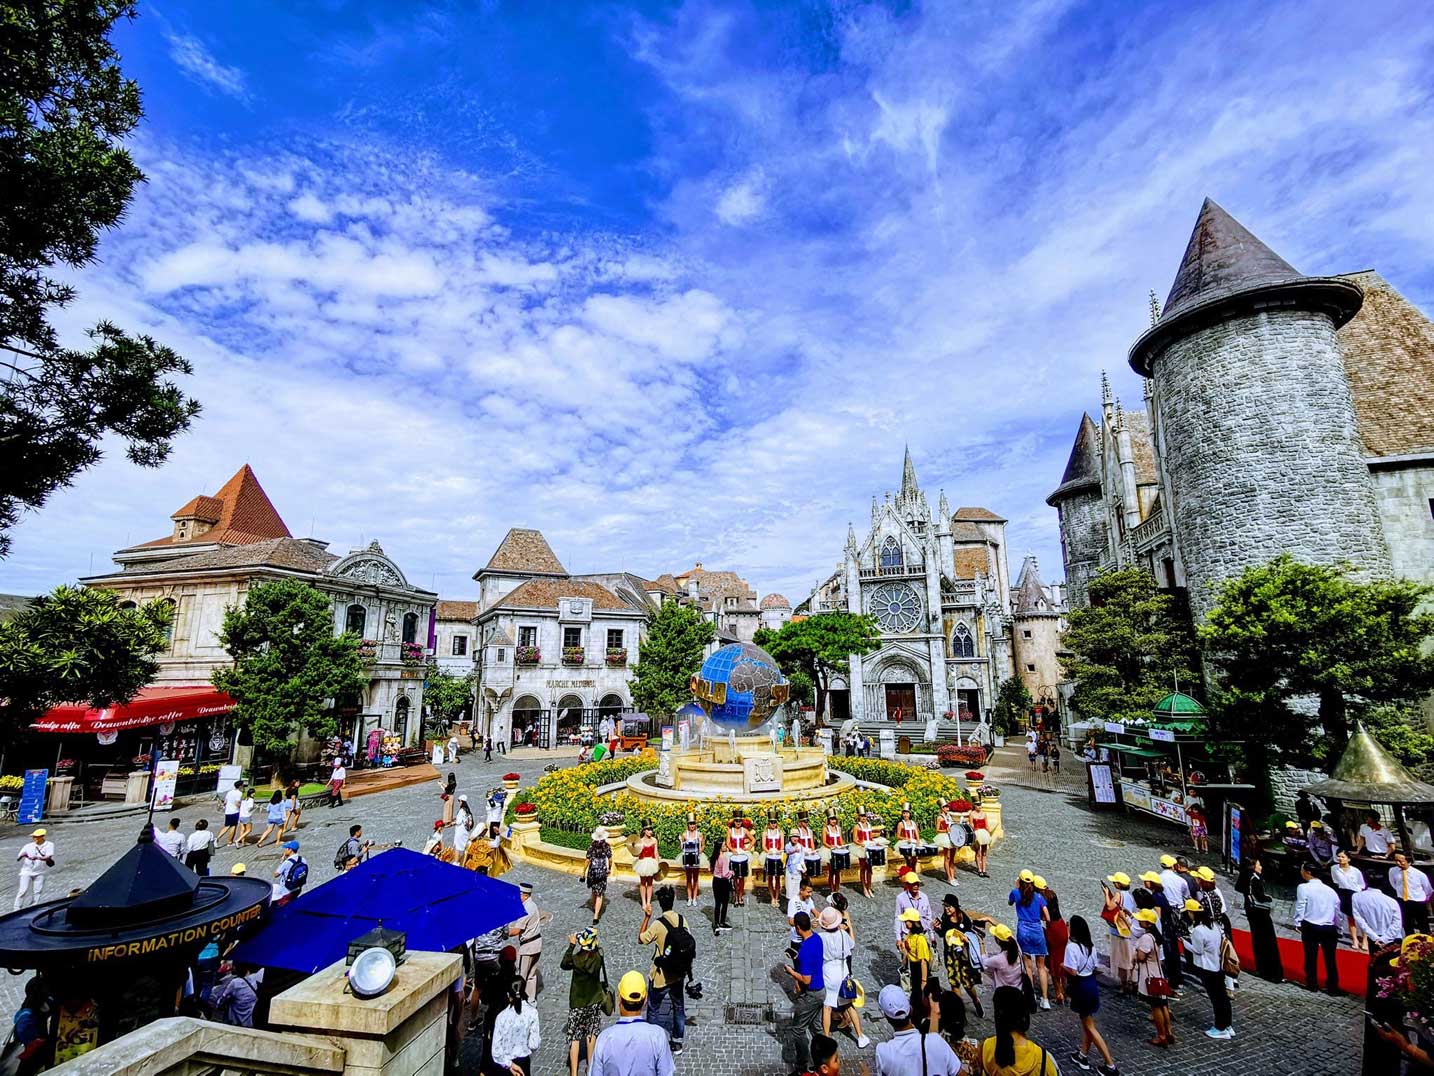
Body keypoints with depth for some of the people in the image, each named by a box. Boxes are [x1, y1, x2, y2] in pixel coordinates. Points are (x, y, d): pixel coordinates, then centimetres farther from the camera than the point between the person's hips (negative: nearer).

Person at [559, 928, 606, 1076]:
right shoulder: (598, 955, -16)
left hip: (578, 1003, -4)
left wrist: (571, 945, -6)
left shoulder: (577, 959, -26)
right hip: (595, 1000, 4)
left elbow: (563, 965, -8)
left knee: (574, 1036, 10)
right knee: (591, 1032, 21)